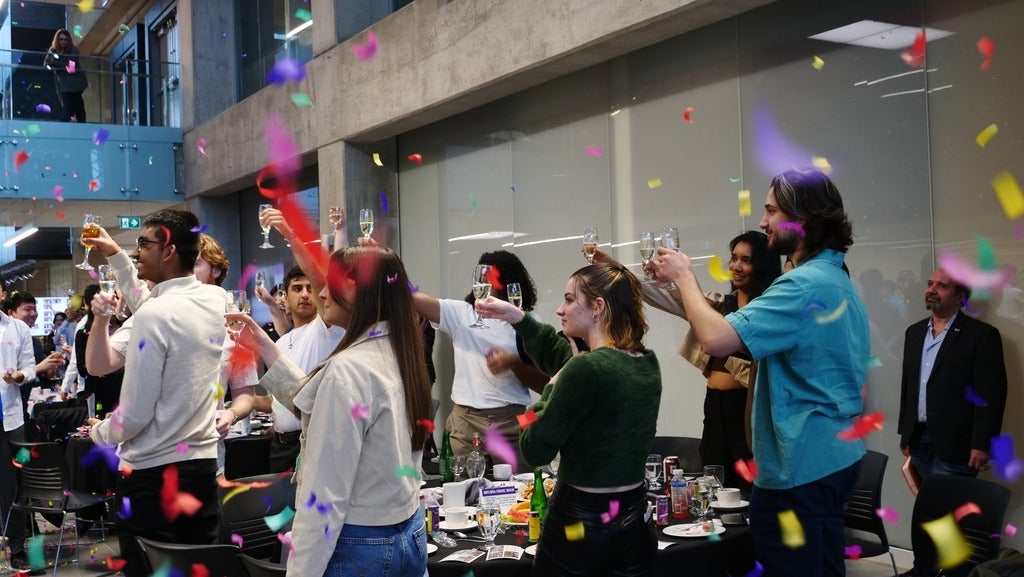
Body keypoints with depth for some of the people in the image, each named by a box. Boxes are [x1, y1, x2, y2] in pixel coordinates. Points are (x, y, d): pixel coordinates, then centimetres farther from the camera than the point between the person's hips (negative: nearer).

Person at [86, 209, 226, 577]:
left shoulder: (155, 315, -17)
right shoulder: (217, 300, 3)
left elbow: (135, 415, -14)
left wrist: (99, 432, 6)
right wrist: (115, 256, 32)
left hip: (153, 472, -7)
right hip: (203, 463, 7)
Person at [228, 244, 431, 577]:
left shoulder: (348, 369, -21)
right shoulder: (399, 355, 5)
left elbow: (325, 491, -22)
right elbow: (316, 408, 19)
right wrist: (267, 349, 20)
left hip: (358, 547, -8)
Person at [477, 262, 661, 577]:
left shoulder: (587, 368, -22)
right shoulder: (648, 363, 2)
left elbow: (534, 450, -16)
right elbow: (561, 358, 19)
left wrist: (551, 389, -3)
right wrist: (517, 317, 16)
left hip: (580, 522, -7)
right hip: (633, 521, 7)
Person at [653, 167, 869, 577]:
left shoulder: (804, 285, -21)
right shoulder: (836, 278, 12)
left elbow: (716, 339, -27)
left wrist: (684, 276, -13)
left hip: (800, 466, -10)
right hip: (836, 456, 10)